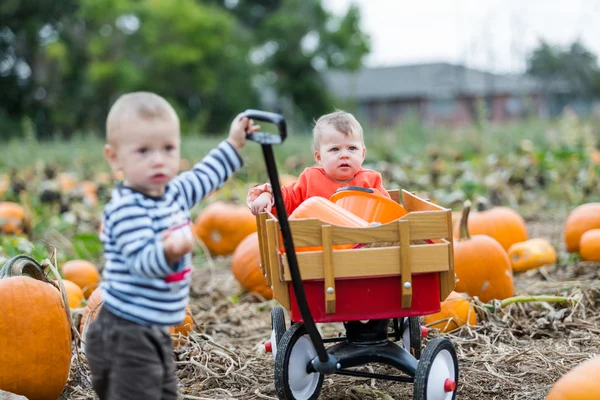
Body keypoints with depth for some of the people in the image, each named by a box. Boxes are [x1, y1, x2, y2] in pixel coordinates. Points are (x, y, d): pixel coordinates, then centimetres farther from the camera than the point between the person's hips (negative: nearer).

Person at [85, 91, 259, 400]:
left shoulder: (172, 193, 7)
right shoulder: (126, 209, -20)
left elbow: (202, 177, 26)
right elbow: (142, 261, -31)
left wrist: (233, 144, 30)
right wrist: (169, 252, -51)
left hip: (156, 333, 9)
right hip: (126, 336, -9)